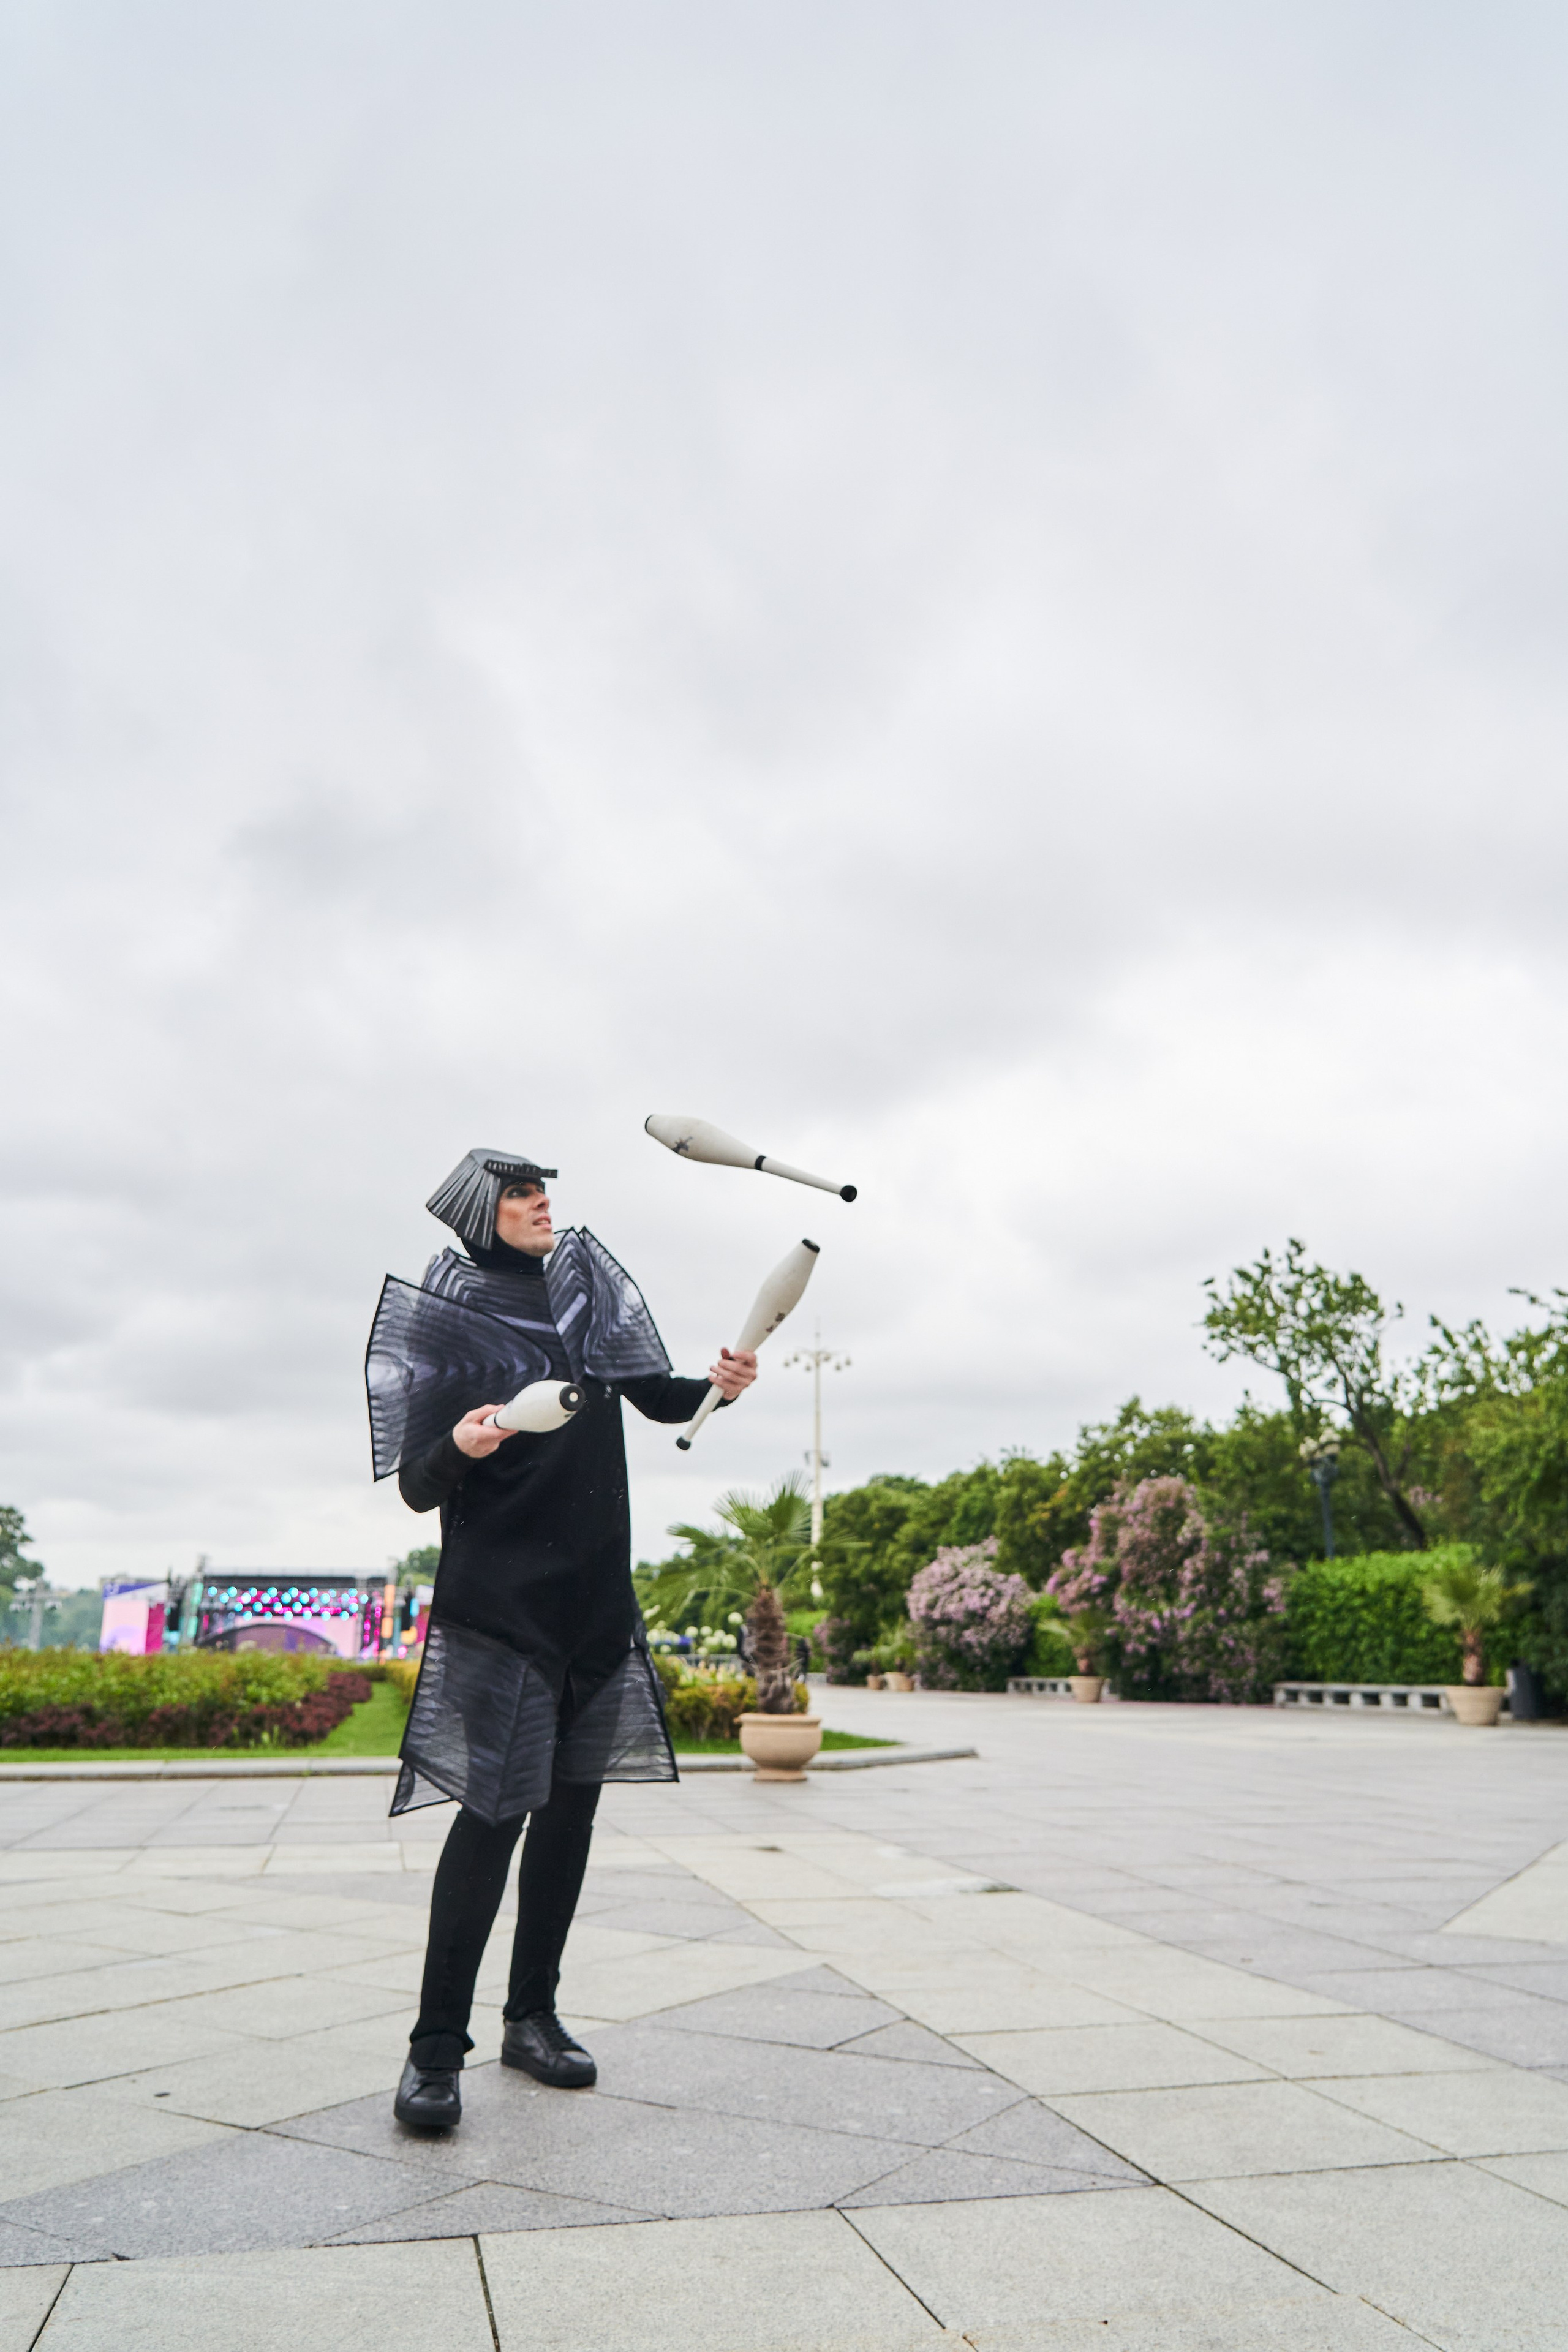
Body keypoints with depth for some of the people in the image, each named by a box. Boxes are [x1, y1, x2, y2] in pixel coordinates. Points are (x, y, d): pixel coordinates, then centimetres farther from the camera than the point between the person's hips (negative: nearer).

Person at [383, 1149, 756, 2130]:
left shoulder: (586, 1288, 9)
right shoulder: (452, 1317, -5)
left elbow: (656, 1397, 14)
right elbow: (417, 1487, -6)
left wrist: (716, 1387, -7)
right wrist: (458, 1449, -28)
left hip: (598, 1597, 6)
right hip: (500, 1600, -6)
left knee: (573, 1801, 10)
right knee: (495, 1810, -10)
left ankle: (533, 2016, 23)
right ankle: (436, 2049, 2)